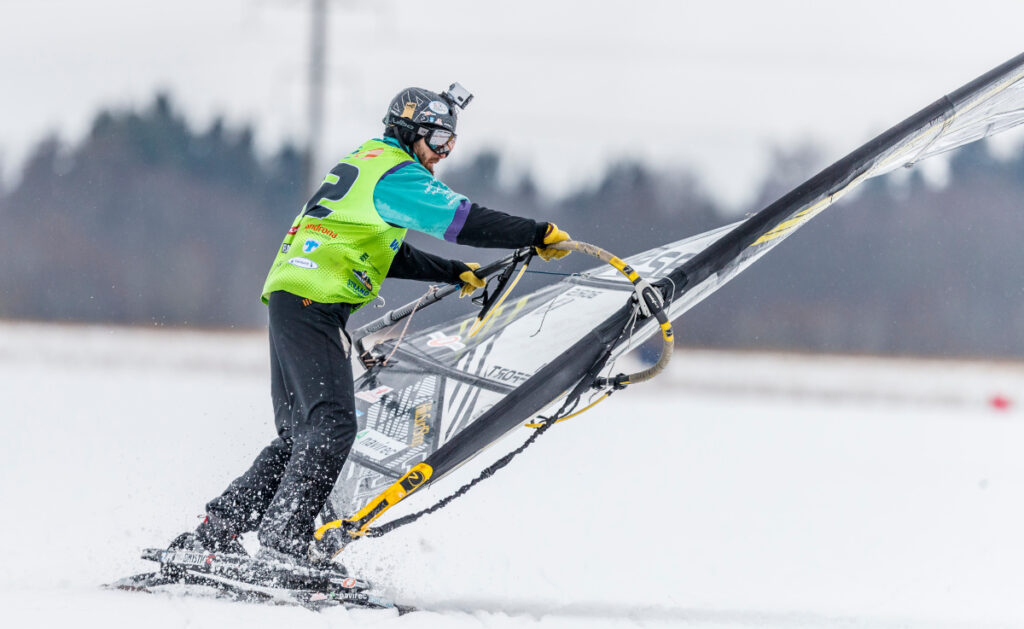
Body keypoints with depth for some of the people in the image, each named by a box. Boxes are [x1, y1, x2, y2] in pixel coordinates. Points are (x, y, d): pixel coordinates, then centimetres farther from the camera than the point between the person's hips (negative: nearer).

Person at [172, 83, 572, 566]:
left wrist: (456, 273, 31)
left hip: (289, 301, 10)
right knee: (331, 426, -16)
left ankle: (214, 532, 10)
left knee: (299, 435, 12)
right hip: (314, 304, -10)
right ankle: (282, 543, -25)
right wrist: (541, 235, -8)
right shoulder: (396, 175, -7)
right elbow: (463, 220, -15)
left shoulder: (365, 163, 25)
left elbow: (392, 255, 33)